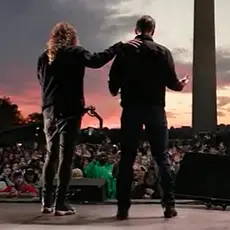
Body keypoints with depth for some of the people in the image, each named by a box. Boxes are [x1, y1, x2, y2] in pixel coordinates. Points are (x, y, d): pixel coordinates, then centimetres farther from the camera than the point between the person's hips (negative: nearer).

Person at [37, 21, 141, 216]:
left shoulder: (44, 57, 13)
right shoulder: (74, 52, -5)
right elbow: (96, 60, -20)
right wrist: (120, 46, -19)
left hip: (49, 110, 6)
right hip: (69, 111, -6)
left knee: (51, 155, 13)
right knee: (65, 157, -3)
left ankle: (47, 201, 13)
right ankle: (61, 203, -1)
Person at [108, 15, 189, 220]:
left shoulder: (124, 50, 4)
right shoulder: (162, 51, 1)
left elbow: (113, 82, 1)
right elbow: (171, 82, -4)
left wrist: (116, 91, 23)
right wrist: (180, 85, 19)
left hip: (131, 109, 1)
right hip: (155, 108, -1)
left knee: (127, 158, 5)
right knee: (162, 157, 5)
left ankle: (123, 207, 3)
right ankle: (170, 205, 3)